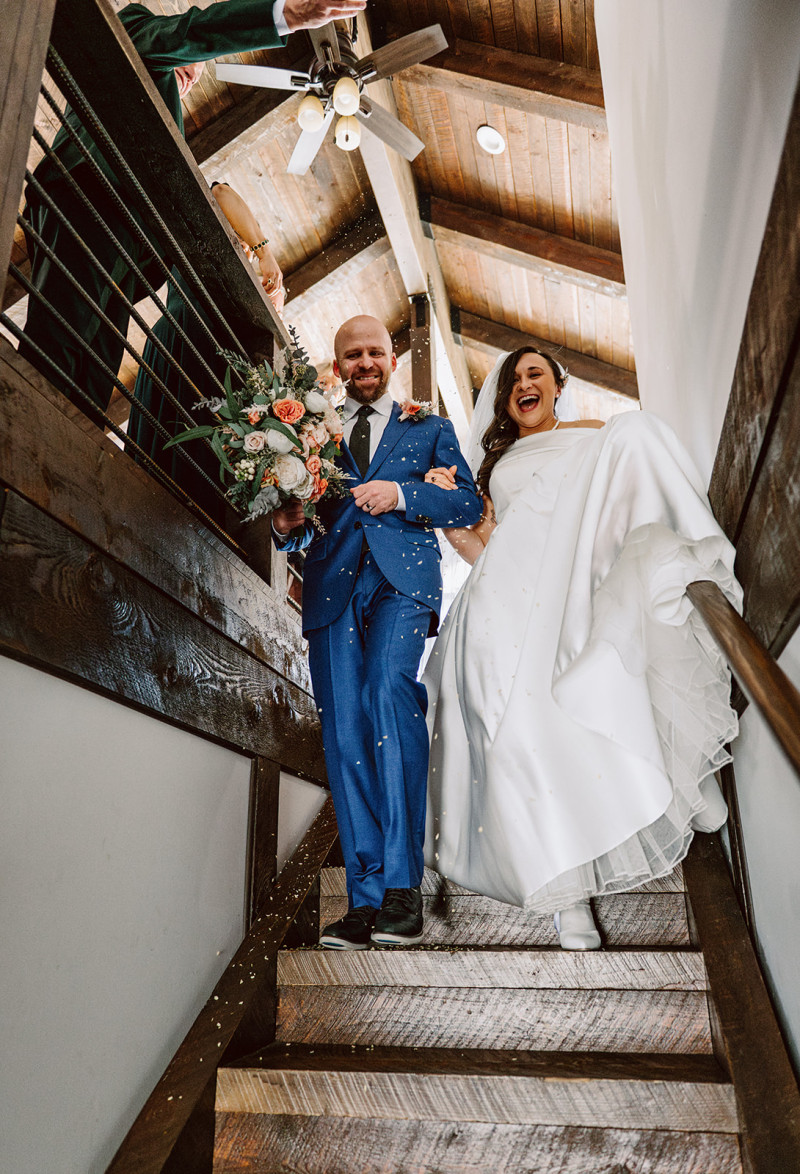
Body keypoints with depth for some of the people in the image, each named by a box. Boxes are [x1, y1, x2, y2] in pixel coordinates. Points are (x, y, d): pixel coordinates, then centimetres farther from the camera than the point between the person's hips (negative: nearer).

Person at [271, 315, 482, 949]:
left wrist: (401, 494, -6)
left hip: (403, 578, -2)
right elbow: (295, 520, 20)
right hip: (332, 585, 3)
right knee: (345, 738, -5)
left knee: (389, 690, -28)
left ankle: (403, 885, -21)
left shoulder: (429, 429, 22)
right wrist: (285, 524, -3)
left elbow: (470, 503, 9)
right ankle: (367, 899, 2)